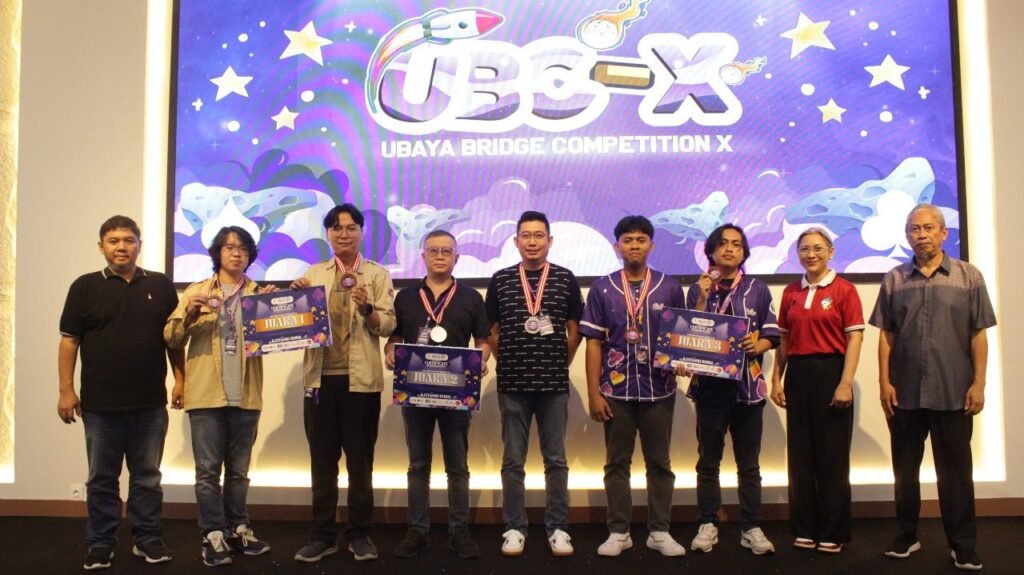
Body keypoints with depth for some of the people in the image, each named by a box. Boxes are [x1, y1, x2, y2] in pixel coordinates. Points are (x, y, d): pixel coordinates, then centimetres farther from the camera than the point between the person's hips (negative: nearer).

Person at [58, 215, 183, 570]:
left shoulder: (161, 286, 5)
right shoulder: (85, 287, 2)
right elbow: (69, 341, 1)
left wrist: (181, 379, 1)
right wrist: (66, 390, -4)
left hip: (150, 403, 1)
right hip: (99, 404, -1)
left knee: (147, 477, 10)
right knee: (102, 478, 10)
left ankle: (148, 539, 20)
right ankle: (100, 544, 21)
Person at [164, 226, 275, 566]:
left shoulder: (261, 294, 11)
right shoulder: (197, 292, 9)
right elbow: (172, 339, 3)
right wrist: (189, 315, -14)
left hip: (245, 395, 1)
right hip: (205, 394, -1)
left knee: (238, 470, 11)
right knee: (208, 470, 1)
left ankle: (237, 530, 21)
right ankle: (213, 536, 9)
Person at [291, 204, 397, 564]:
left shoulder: (377, 274, 5)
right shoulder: (313, 274, 13)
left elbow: (389, 325, -4)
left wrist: (368, 309, -23)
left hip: (361, 379, -2)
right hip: (320, 377, 2)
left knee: (360, 460, 6)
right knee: (322, 460, 7)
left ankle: (360, 533, 16)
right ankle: (322, 535, 16)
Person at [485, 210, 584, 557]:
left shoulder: (565, 279, 3)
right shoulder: (500, 279, 4)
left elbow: (574, 331, 7)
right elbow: (492, 331, 9)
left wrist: (559, 365, 5)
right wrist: (510, 364, 5)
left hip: (554, 383, 0)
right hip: (512, 384, 0)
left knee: (556, 460, 7)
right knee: (513, 460, 6)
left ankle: (558, 528, 17)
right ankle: (514, 528, 17)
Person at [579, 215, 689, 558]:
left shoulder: (670, 288, 3)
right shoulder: (602, 289, 1)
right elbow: (593, 342, 0)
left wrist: (681, 361, -13)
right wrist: (594, 393, -5)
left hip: (659, 388, 1)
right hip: (616, 389, 0)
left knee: (659, 463, 8)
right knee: (617, 463, 8)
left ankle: (660, 532, 19)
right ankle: (618, 532, 18)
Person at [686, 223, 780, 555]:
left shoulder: (758, 290, 6)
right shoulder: (698, 290, 5)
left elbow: (772, 335, 5)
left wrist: (756, 345, -15)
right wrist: (702, 299, -11)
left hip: (747, 384, 0)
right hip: (709, 384, 0)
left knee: (749, 462, 6)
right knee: (708, 460, 8)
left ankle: (751, 528, 15)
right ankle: (707, 525, 16)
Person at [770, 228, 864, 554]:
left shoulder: (843, 290, -4)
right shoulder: (790, 293, 10)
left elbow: (854, 338, -8)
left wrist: (846, 383, -16)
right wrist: (776, 379, 7)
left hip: (830, 372, -4)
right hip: (797, 374, 4)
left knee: (832, 455, 3)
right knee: (800, 454, 9)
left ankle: (833, 533, 14)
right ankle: (804, 529, 19)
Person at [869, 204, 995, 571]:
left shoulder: (968, 277, 2)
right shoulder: (894, 279, 6)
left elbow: (978, 335, 0)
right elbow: (886, 335, 5)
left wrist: (978, 383, -6)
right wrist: (884, 382, -1)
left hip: (953, 393, -2)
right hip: (905, 392, 2)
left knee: (955, 470, 6)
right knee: (905, 468, 12)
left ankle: (963, 545, 18)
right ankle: (906, 535, 25)